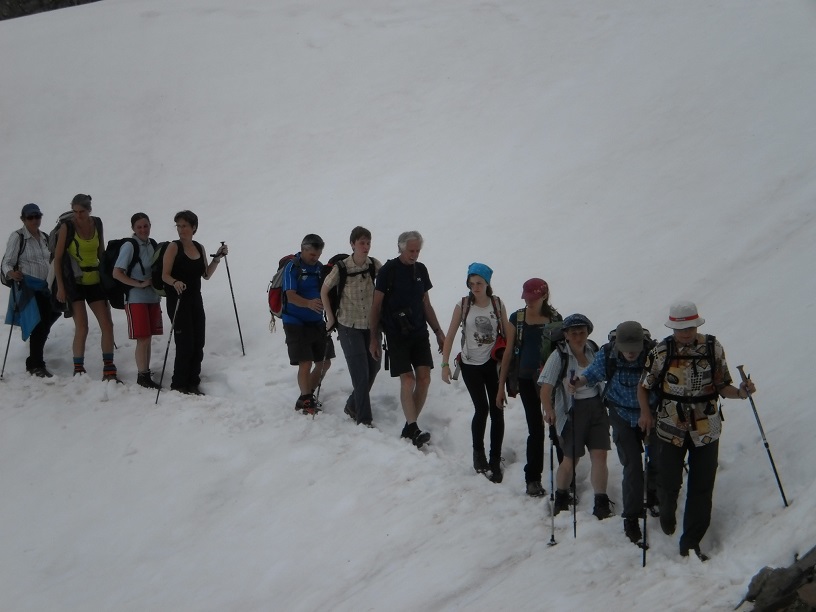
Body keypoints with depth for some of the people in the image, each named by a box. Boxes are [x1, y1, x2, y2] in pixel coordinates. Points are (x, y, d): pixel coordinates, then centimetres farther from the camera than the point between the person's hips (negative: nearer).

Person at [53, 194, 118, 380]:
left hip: (95, 282, 5)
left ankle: (109, 370, 8)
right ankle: (78, 370, 0)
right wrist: (60, 287, -13)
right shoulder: (67, 226, -9)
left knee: (107, 325, 1)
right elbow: (58, 258, -8)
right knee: (82, 328, -10)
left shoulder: (97, 223, 4)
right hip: (75, 283, -5)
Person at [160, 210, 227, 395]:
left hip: (195, 300, 6)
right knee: (185, 344, -8)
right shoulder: (174, 247, -6)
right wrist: (175, 282, -32)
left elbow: (206, 275, 14)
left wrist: (217, 258, 4)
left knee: (198, 344, 5)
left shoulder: (200, 248, 11)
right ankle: (178, 385, 2)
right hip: (178, 300, -6)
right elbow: (165, 275, -12)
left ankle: (193, 383, 15)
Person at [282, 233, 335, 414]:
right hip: (296, 323, -7)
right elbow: (291, 296, -24)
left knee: (324, 363, 10)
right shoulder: (293, 267, -13)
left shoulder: (319, 267, 6)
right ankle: (305, 401, 7)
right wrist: (309, 303, -42)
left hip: (317, 323, 7)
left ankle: (308, 395, 28)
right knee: (306, 363, -10)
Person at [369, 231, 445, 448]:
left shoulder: (421, 270, 10)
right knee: (408, 379, -11)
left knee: (424, 377, -3)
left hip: (419, 332, 5)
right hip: (397, 333, -5)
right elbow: (376, 305, -3)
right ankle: (413, 430, -7)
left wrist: (438, 331, 12)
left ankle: (409, 427, 8)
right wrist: (374, 337, -5)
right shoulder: (389, 270, -6)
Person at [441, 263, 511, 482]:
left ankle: (495, 460, 8)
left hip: (493, 363, 2)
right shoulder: (463, 305, -7)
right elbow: (450, 336, -3)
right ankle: (478, 451, 19)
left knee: (497, 410, -1)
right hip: (470, 365, -2)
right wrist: (445, 364, -7)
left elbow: (508, 334, 3)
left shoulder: (497, 304, -3)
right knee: (481, 409, -6)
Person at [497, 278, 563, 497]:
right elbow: (509, 352, 5)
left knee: (557, 427, -4)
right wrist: (501, 386, 5)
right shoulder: (517, 319, 1)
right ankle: (533, 478, 16)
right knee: (535, 429, 5)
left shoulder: (555, 318, -1)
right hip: (527, 380, 1)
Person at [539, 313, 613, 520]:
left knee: (600, 455, -4)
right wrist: (549, 410, -36)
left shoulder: (592, 350, 3)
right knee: (571, 459, 4)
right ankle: (560, 499, 28)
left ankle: (601, 504, 1)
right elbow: (546, 387, -21)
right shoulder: (559, 356, -13)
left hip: (597, 408, 4)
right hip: (572, 411, -4)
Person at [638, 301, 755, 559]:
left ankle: (690, 543, 16)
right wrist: (645, 413, -11)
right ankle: (667, 513, 37)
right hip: (671, 429, -1)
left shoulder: (713, 348, -3)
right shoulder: (661, 351, -5)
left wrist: (740, 392, -17)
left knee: (701, 489, 3)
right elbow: (644, 386, 4)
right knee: (668, 483, 1)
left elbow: (722, 386, 3)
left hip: (706, 429, 1)